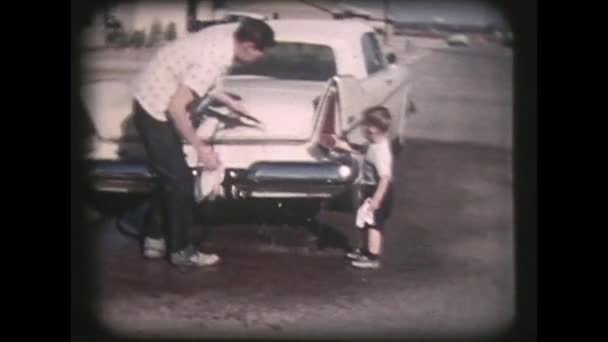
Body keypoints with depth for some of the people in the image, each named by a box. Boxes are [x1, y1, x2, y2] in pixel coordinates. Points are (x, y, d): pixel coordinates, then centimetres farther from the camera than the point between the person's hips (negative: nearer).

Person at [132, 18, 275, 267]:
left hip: (156, 103, 9)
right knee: (180, 181, -1)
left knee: (170, 177, 18)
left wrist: (229, 102, 19)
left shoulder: (221, 37, -3)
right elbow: (176, 107, -28)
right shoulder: (213, 61, -29)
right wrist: (200, 147, -21)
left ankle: (154, 240, 27)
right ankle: (181, 250, 12)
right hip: (155, 110, -9)